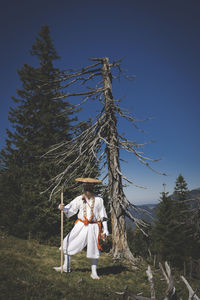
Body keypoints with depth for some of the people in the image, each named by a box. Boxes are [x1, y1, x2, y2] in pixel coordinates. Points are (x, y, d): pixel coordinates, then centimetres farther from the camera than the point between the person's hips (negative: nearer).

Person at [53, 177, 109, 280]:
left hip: (93, 227, -2)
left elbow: (103, 216, 3)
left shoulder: (99, 200, -2)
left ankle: (94, 272, 25)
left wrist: (105, 230, 1)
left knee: (94, 249, 4)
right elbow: (69, 209, -3)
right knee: (67, 243, 5)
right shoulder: (79, 199, 0)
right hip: (80, 226, 2)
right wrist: (63, 208, -26)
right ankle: (66, 267, 26)